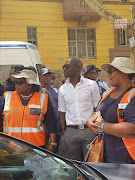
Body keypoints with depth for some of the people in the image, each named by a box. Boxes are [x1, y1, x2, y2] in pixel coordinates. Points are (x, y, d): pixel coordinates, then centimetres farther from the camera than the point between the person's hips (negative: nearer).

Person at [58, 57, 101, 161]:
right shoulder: (62, 89, 9)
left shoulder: (91, 85, 1)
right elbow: (62, 112, 12)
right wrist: (63, 130, 4)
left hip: (89, 130, -2)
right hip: (71, 132, 2)